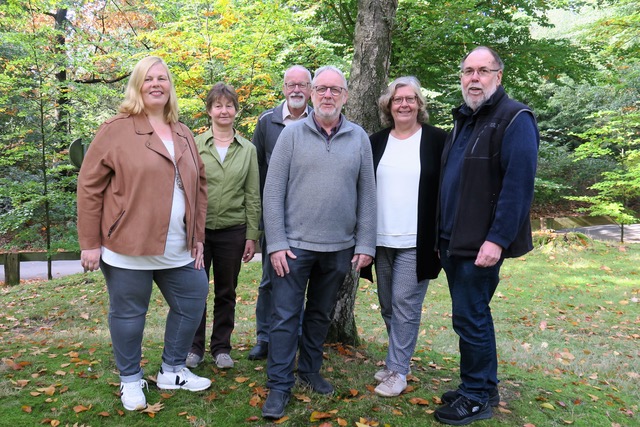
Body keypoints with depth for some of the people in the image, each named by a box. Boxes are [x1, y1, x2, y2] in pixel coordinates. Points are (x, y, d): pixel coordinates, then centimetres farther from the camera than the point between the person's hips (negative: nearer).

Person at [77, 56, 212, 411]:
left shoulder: (183, 135, 11)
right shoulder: (116, 130, -5)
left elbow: (198, 186, 14)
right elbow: (89, 186, -7)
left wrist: (197, 237, 9)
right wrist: (90, 242, -9)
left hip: (178, 250, 6)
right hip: (129, 248, -5)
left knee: (191, 305, 12)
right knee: (128, 314, 8)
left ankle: (172, 371, 33)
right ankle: (131, 381, 30)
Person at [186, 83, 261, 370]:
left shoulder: (248, 150, 5)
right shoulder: (194, 145, 1)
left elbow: (252, 195, 5)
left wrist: (252, 235, 2)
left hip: (232, 230, 1)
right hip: (197, 228, -1)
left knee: (226, 292, 11)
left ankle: (221, 346, 26)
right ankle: (194, 346, 23)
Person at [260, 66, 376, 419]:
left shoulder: (359, 138, 4)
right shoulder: (292, 134, -2)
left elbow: (367, 195, 5)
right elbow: (273, 192, -5)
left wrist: (365, 244, 0)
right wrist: (276, 243, -10)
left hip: (339, 248, 2)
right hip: (294, 244, -2)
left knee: (321, 314, 17)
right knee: (285, 317, 2)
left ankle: (310, 370, 34)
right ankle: (279, 386, 14)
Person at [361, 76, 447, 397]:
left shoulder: (436, 139, -2)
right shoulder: (376, 142, 8)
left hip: (417, 241, -4)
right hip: (382, 239, 5)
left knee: (405, 303, -2)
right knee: (387, 305, 13)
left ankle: (398, 370, 10)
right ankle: (397, 358, 30)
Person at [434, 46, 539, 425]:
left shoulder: (515, 120, -10)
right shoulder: (464, 119, 17)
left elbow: (518, 186, -19)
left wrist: (497, 240, -24)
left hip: (481, 244, -8)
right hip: (453, 241, 8)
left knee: (470, 317, -2)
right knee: (472, 315, 15)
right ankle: (483, 387, 30)